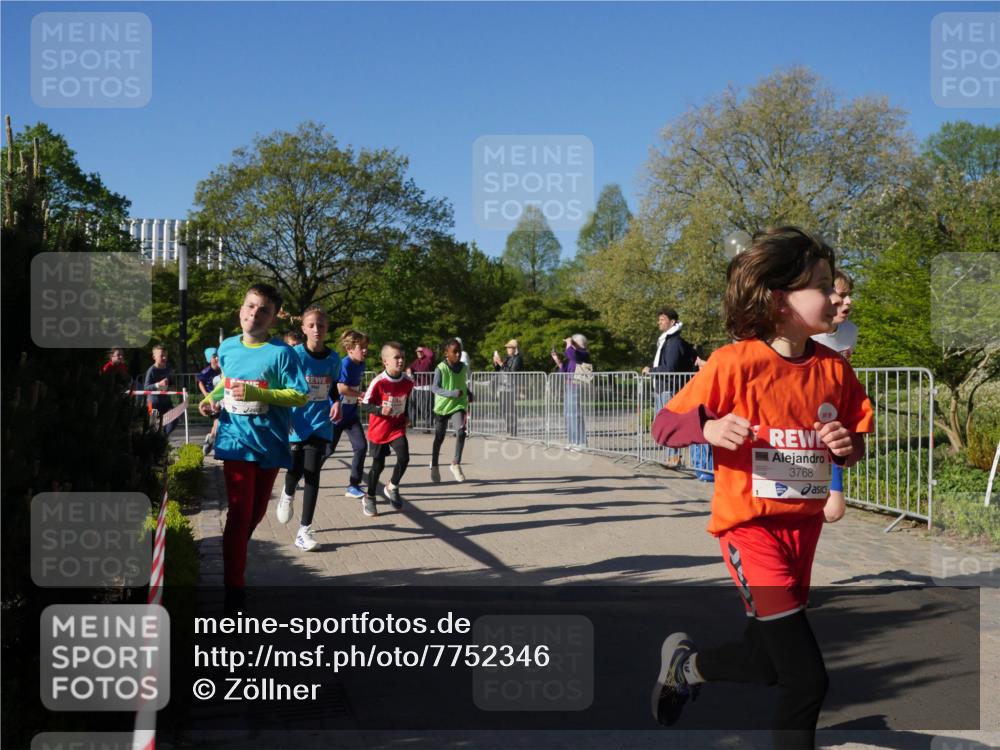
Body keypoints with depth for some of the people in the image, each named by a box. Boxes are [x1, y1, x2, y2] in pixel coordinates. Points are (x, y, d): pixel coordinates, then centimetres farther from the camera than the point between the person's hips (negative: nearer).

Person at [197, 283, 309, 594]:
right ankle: (234, 585, -4)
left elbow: (300, 396, -14)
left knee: (257, 511, 16)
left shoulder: (281, 353, -12)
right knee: (239, 512, -8)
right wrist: (211, 399, 2)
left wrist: (256, 393, -23)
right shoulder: (227, 348, 3)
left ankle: (236, 553, 43)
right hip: (236, 441, 1)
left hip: (269, 443, -1)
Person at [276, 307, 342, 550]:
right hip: (296, 423, -2)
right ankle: (288, 495, 46)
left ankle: (304, 531, 3)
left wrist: (337, 403, -1)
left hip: (320, 424, 2)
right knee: (296, 470, 7)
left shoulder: (333, 358, 1)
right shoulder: (295, 355, -10)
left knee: (312, 474, -4)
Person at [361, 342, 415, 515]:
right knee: (378, 465, 6)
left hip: (398, 428, 3)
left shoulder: (408, 381, -5)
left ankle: (392, 487, 12)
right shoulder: (378, 382, -19)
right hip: (379, 430, -3)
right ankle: (370, 498, 28)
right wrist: (380, 410, -29)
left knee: (403, 458, -15)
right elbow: (366, 404, -13)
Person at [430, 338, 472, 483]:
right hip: (442, 406, -2)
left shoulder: (464, 367, 2)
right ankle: (434, 466, 30)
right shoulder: (441, 368, -13)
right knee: (439, 438, 9)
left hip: (458, 406, 3)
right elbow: (434, 388, -17)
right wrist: (451, 393, -29)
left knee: (461, 432, -20)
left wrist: (468, 393, 3)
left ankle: (456, 464, -7)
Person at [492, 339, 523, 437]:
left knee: (511, 409, -10)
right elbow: (497, 370, 21)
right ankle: (509, 430, 18)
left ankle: (513, 432, -8)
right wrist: (495, 362, 3)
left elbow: (511, 372, -17)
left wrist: (501, 363, -17)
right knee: (504, 409, 10)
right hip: (503, 387, 9)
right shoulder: (507, 358, 18)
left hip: (512, 387, -9)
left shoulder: (517, 359, -7)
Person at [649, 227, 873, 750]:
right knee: (807, 677, -13)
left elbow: (854, 443, 13)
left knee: (769, 663, 19)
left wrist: (846, 445, -11)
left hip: (804, 526, 7)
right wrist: (709, 428, -31)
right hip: (752, 526, -7)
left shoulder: (833, 368, 1)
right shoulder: (736, 362, -15)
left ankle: (687, 663, 48)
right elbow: (664, 426, -11)